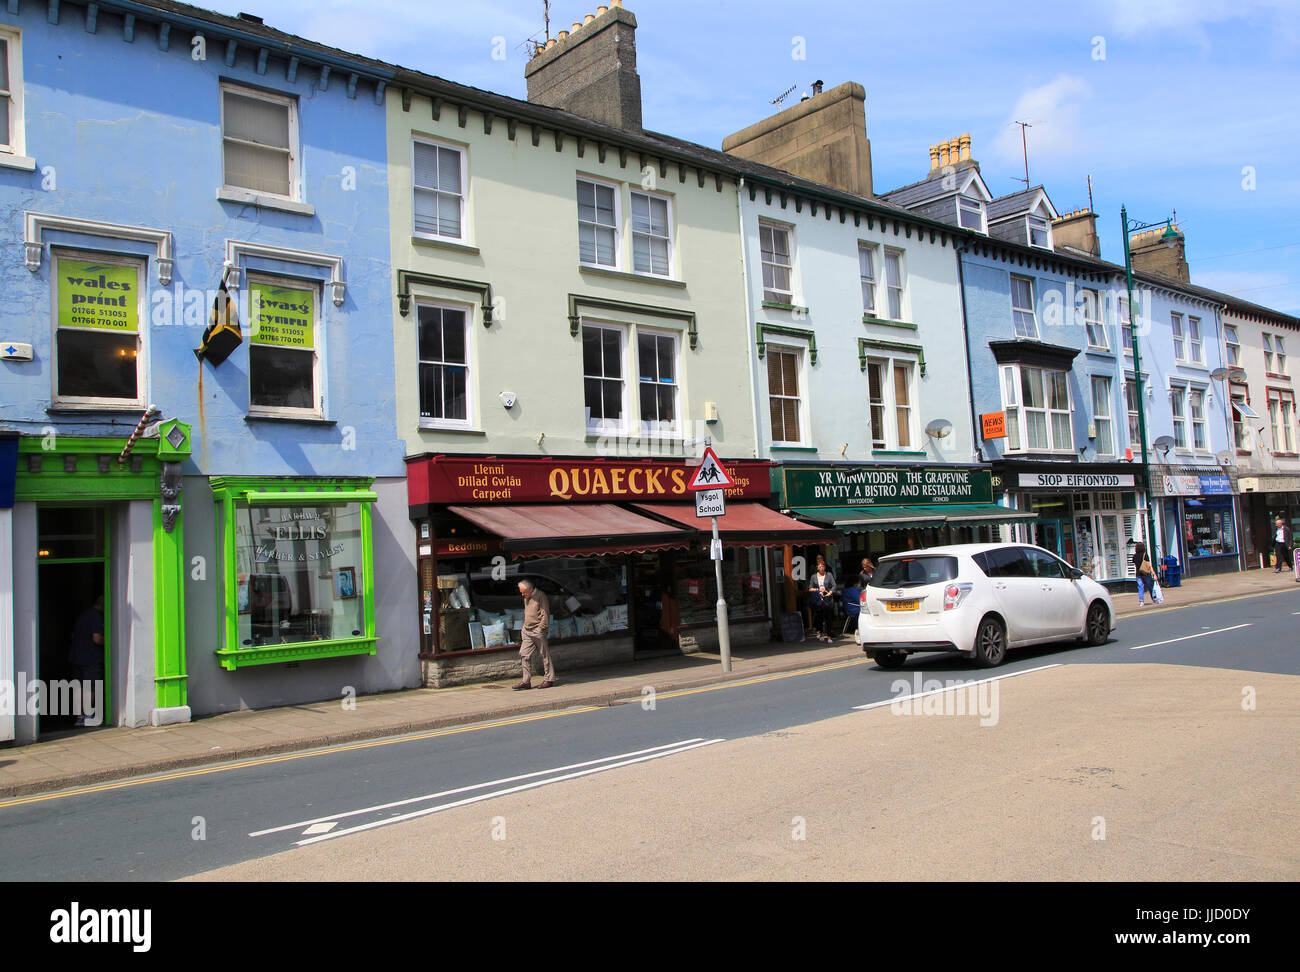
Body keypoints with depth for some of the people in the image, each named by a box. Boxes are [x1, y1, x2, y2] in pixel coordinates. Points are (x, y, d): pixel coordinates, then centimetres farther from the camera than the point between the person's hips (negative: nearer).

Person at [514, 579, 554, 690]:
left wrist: (541, 628, -15)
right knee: (525, 655, 2)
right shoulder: (526, 598, 14)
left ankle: (548, 679, 9)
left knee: (545, 655, 1)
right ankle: (526, 681, 6)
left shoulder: (541, 597, -10)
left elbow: (545, 615, -12)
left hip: (538, 630, -8)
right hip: (527, 630, 8)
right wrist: (524, 627, 17)